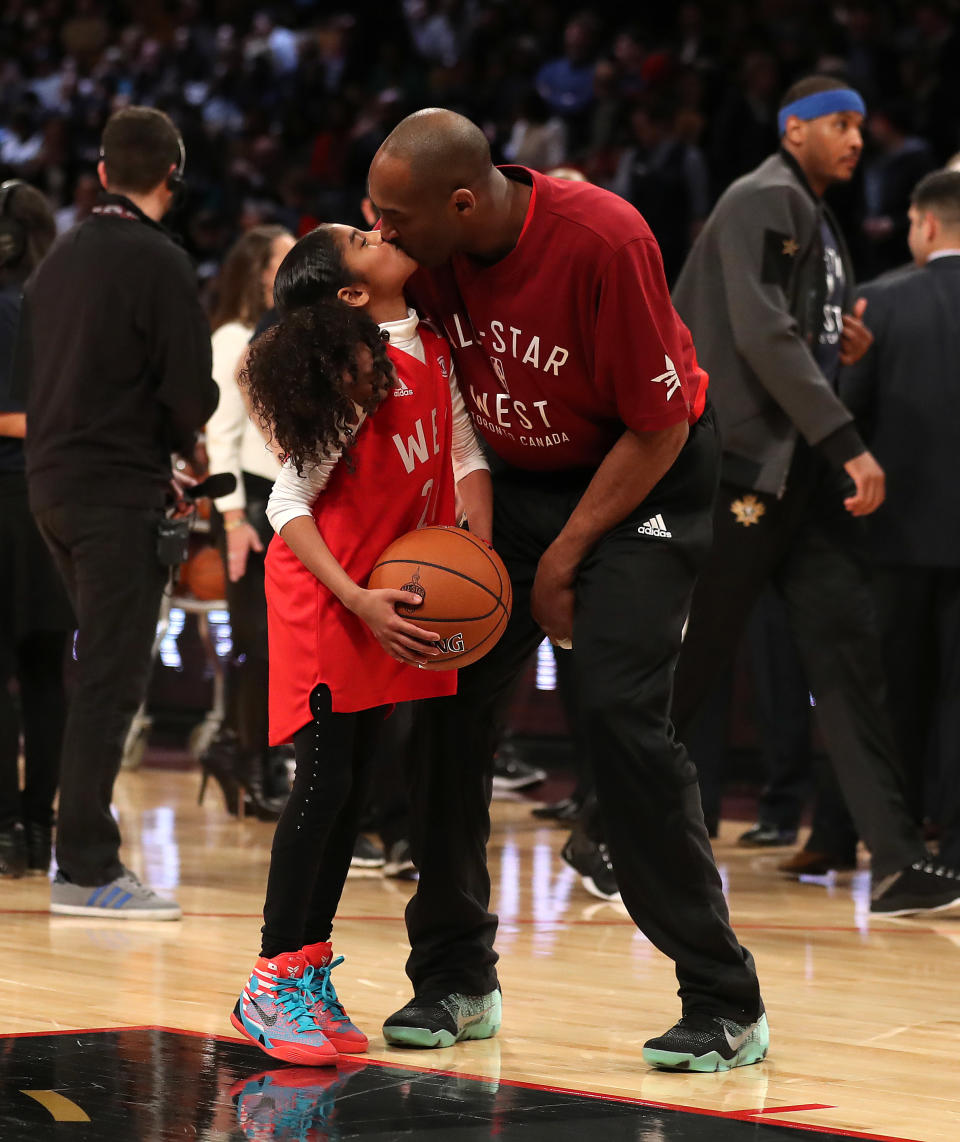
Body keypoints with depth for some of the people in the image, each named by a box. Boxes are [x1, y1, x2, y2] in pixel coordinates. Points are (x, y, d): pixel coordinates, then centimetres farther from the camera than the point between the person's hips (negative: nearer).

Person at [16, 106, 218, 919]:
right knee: (112, 678, -6)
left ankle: (85, 847, 18)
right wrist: (177, 443, 7)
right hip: (119, 490, -8)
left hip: (52, 480, 8)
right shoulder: (158, 263, -11)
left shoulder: (61, 256, 12)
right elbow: (192, 392, -15)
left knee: (105, 668, 16)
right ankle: (88, 869, -7)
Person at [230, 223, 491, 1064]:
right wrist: (357, 602, -25)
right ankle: (271, 985, -6)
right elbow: (290, 503, -19)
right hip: (324, 593, -8)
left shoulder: (431, 352, 2)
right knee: (324, 781, -11)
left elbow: (468, 456, 6)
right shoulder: (362, 369, -20)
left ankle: (311, 972, 14)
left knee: (354, 785, 9)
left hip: (389, 596, 8)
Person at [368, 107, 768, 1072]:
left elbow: (661, 424, -21)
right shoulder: (428, 251, -11)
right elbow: (445, 386, 5)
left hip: (639, 478, -6)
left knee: (619, 710, -19)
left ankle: (726, 1003, -12)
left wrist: (565, 555, -17)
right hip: (515, 477, 6)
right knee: (445, 697, -3)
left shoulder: (603, 241, -29)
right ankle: (455, 980, 11)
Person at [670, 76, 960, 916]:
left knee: (850, 649, 0)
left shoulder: (820, 223, 19)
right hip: (745, 461, -9)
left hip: (806, 469, 9)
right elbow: (763, 335, -21)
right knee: (688, 659, -3)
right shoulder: (765, 202, -10)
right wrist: (848, 445, -25)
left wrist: (848, 350, 4)